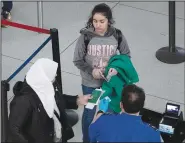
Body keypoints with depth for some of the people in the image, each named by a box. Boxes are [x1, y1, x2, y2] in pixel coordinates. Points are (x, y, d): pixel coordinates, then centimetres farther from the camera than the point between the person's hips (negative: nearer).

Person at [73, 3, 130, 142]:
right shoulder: (86, 36, -19)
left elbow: (126, 55, -1)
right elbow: (78, 60, -9)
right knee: (90, 114, 15)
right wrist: (91, 71, -25)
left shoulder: (117, 36, -15)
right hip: (90, 84, -1)